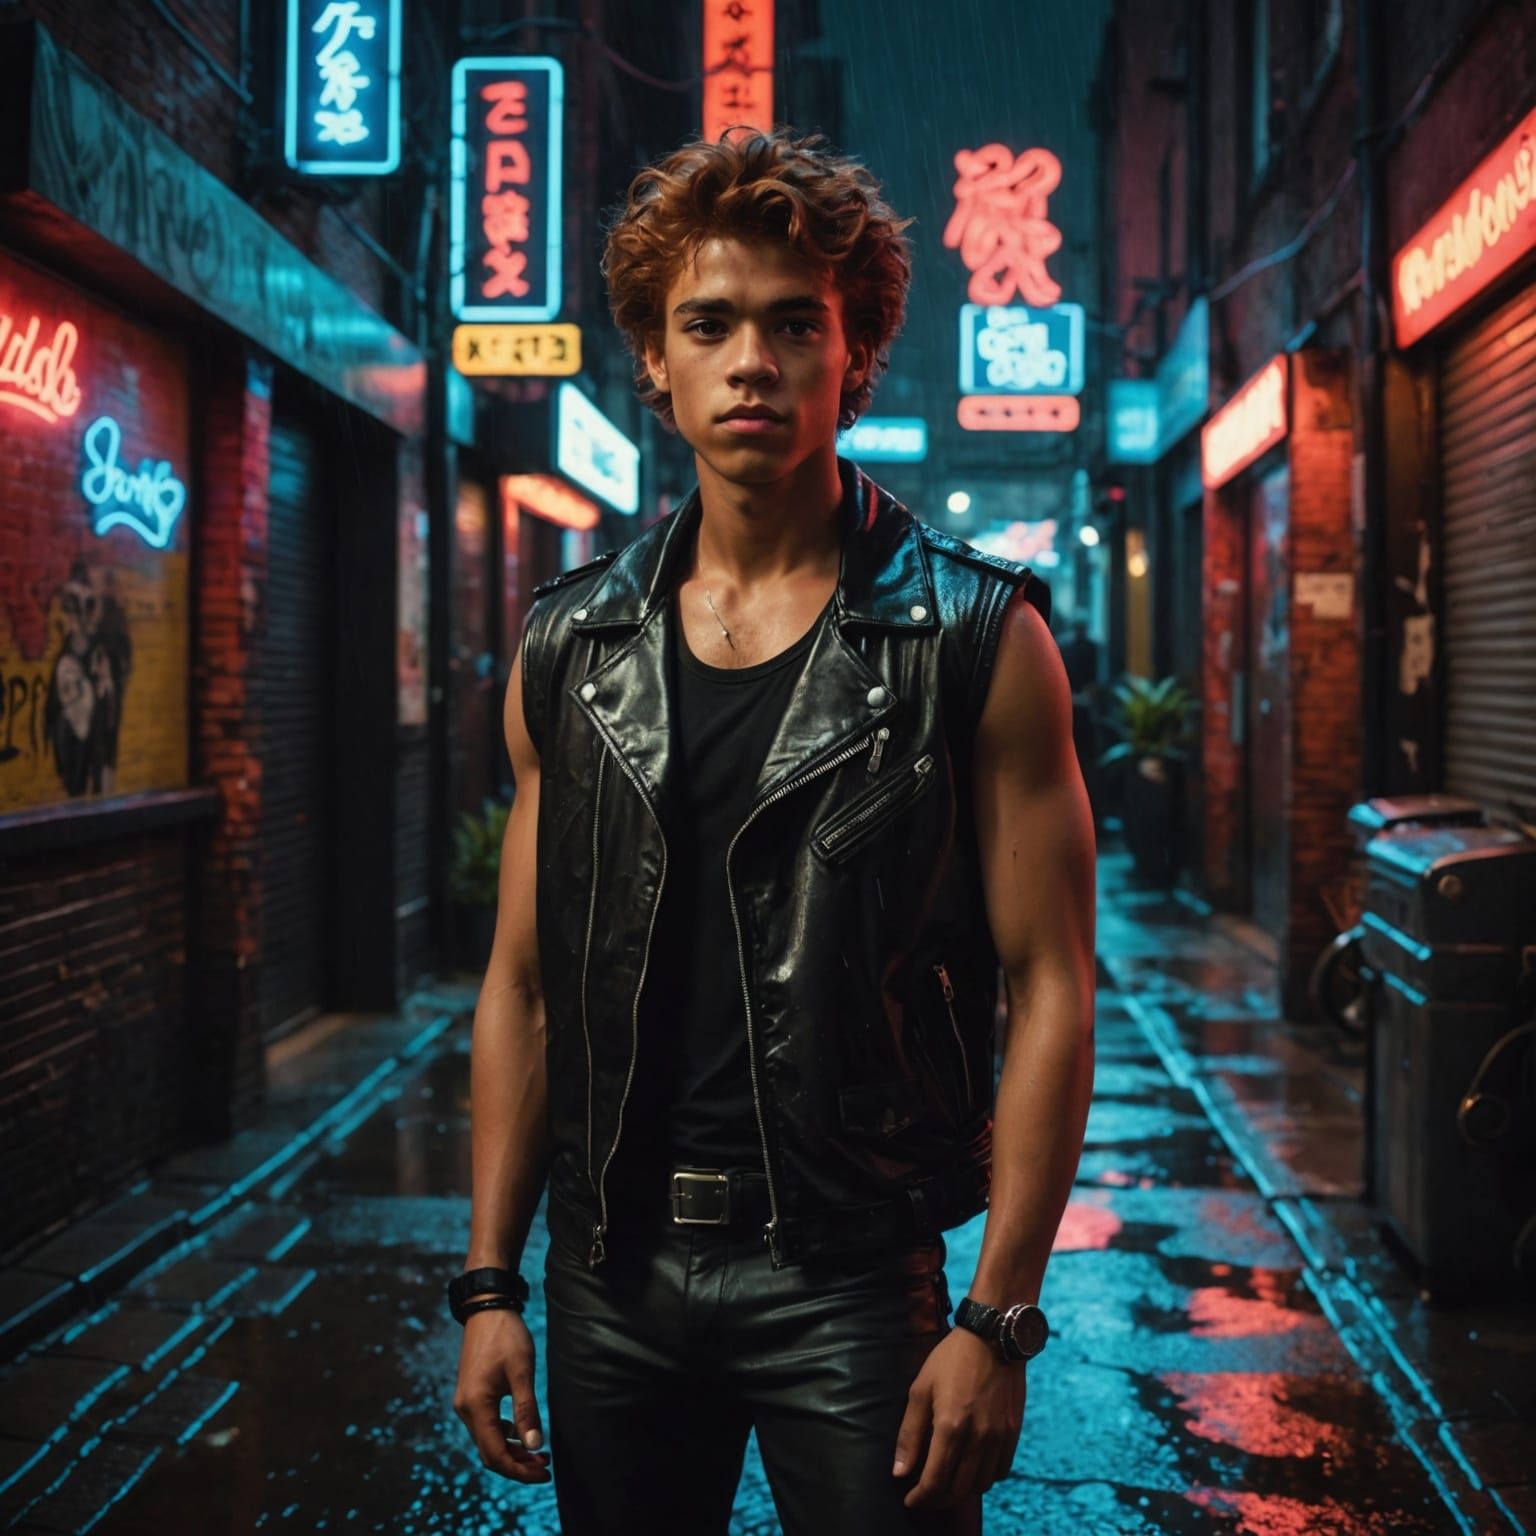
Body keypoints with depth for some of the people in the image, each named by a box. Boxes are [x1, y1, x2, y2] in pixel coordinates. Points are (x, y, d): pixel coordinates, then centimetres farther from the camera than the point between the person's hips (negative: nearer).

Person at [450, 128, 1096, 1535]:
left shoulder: (974, 639, -6)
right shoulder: (568, 646, 4)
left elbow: (1050, 989, -8)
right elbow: (526, 985, 7)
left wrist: (999, 1321, -13)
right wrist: (491, 1282, 4)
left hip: (851, 1273, -3)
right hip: (610, 1272, 4)